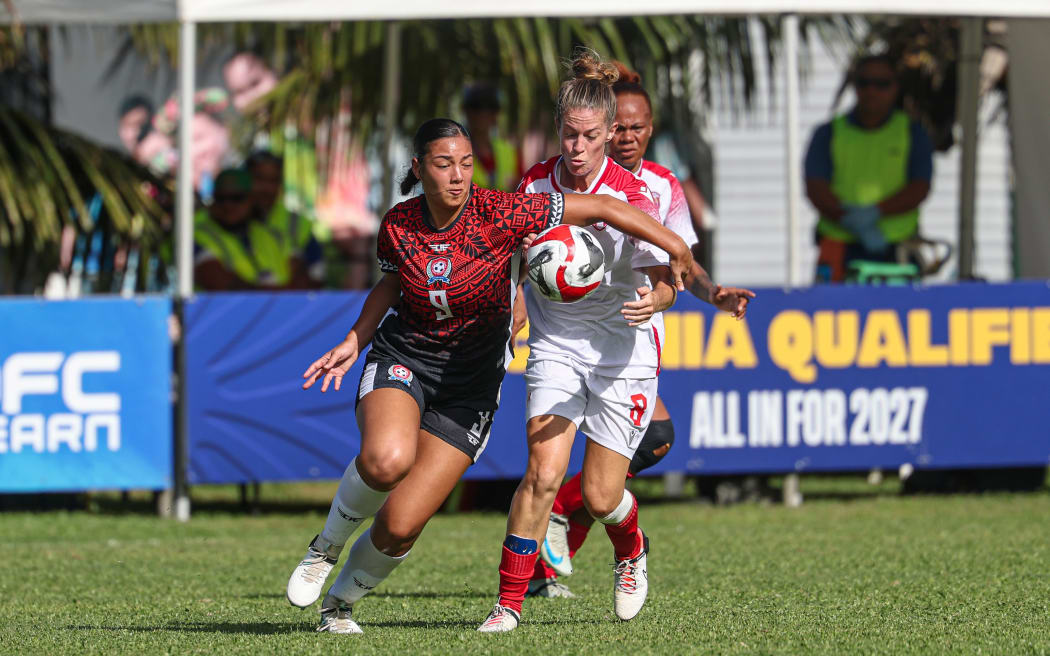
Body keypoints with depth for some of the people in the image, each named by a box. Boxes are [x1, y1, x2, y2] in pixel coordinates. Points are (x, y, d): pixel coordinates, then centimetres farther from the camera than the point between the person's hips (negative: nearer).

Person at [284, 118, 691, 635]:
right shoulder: (398, 225, -7)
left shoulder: (499, 214, -18)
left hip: (469, 386, -1)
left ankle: (340, 602, 23)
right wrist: (354, 342, 4)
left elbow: (601, 209, -15)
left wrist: (676, 249, -18)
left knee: (399, 528, -9)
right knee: (387, 460, -35)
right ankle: (326, 546, -5)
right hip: (401, 359, 1)